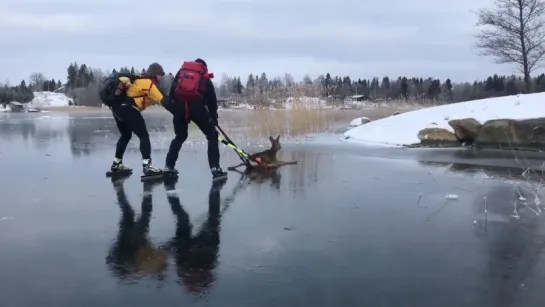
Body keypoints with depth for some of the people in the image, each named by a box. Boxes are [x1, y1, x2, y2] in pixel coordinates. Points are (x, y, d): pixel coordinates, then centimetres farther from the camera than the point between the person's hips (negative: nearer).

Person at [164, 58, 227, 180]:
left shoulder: (181, 72, 26)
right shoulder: (205, 78, 22)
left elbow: (172, 91, 16)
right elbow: (212, 99, 20)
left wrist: (173, 108, 20)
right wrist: (214, 117, 28)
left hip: (179, 106, 3)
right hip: (197, 106, -3)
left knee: (180, 136, 26)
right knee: (212, 136, 11)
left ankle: (169, 166, 24)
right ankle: (215, 168, -2)